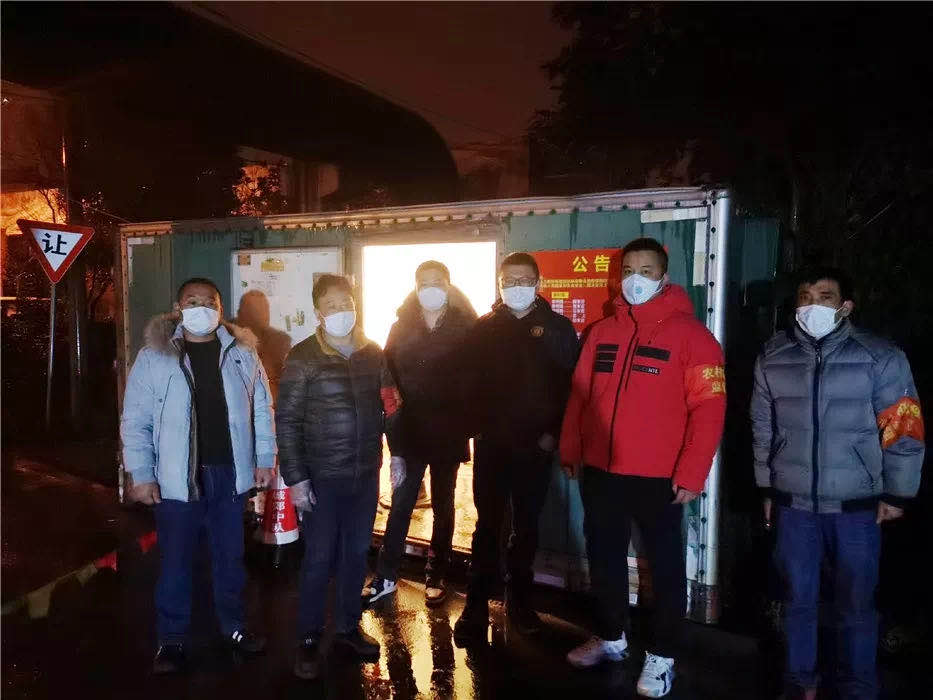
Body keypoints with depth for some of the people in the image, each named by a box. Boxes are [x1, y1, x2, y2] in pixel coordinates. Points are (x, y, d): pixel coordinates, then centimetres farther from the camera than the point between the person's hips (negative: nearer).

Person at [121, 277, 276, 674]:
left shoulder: (242, 353, 1)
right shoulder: (153, 357, -5)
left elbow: (261, 410, 5)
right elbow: (136, 421, -5)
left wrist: (265, 458, 2)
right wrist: (140, 474, -9)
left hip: (229, 473, 2)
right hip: (176, 477, -2)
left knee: (231, 555, 16)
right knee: (175, 560, 9)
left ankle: (234, 626, 35)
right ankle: (171, 640, 27)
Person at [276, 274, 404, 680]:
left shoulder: (374, 353, 3)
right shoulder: (303, 358, -9)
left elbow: (391, 408, 9)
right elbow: (288, 422, -10)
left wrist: (397, 455, 6)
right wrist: (296, 478, -12)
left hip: (366, 474, 4)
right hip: (322, 477, -4)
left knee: (356, 553, 15)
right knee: (319, 558, 5)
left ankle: (348, 627, 33)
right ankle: (309, 638, 23)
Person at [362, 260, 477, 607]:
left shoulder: (465, 326, -4)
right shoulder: (402, 326, 2)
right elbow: (388, 372, 1)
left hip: (448, 433, -1)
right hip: (410, 431, 1)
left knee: (443, 505, 12)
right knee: (400, 504, 6)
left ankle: (436, 576, 26)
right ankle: (385, 577, 18)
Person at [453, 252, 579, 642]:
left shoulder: (558, 328, 1)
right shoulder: (484, 328, 4)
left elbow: (570, 385, -2)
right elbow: (470, 382, 1)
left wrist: (554, 432, -7)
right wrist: (478, 427, -6)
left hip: (536, 446, 0)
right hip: (491, 444, 0)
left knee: (527, 527, 12)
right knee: (488, 525, 4)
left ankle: (519, 600, 27)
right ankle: (477, 606, 14)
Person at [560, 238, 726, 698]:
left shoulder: (689, 333, -7)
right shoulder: (601, 332, 9)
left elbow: (708, 408, -11)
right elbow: (579, 396, 12)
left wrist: (691, 474, -14)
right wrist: (571, 451, 8)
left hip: (658, 478, -5)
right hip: (599, 472, 5)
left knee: (665, 566, 9)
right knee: (604, 560, 17)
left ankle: (661, 656, 26)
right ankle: (610, 637, 37)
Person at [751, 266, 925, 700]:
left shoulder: (880, 358, -8)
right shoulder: (773, 359, 1)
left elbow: (904, 431, -4)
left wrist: (896, 494, -2)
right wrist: (767, 489, 11)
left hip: (856, 507, -2)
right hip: (793, 505, 2)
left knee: (855, 607, 10)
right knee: (798, 600, 14)